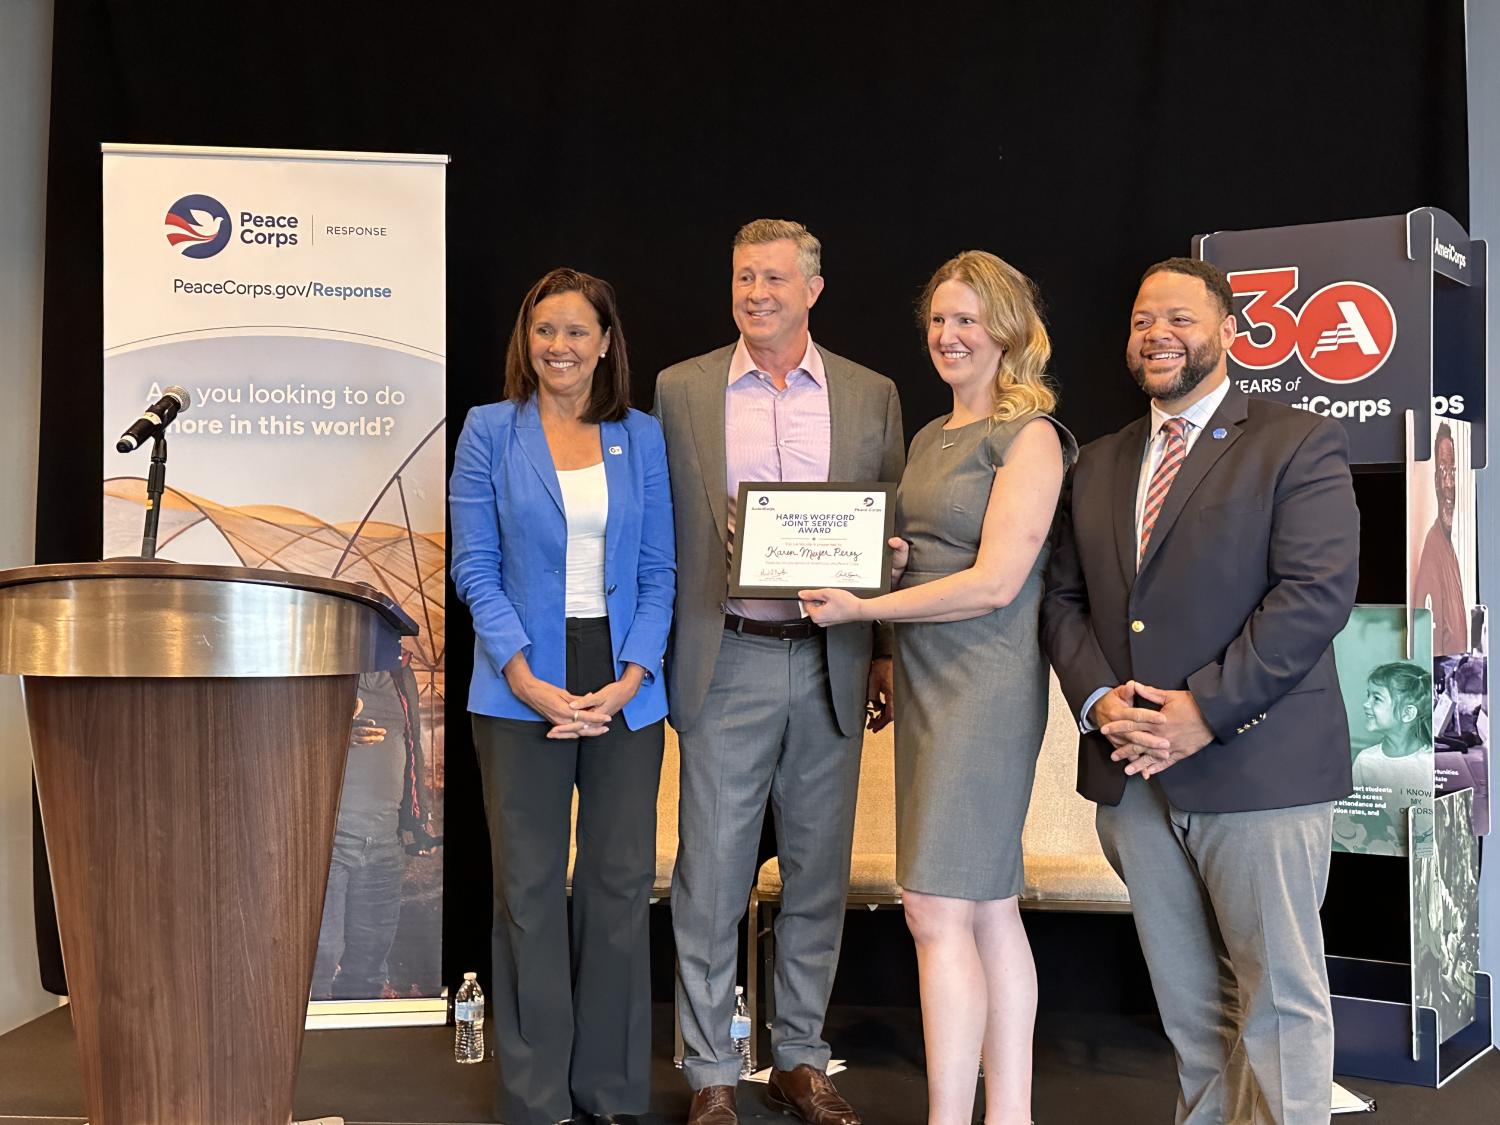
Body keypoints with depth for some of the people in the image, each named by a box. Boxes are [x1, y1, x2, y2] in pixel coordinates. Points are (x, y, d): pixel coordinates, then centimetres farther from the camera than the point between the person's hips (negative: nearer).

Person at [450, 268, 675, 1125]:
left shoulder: (641, 437, 7)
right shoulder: (490, 431, 3)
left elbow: (658, 571, 5)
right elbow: (476, 567, -2)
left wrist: (629, 680, -8)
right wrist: (527, 680, -13)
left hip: (625, 686, 2)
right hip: (524, 688, -2)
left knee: (622, 883, 6)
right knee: (530, 889, 4)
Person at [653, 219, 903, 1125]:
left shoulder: (871, 396, 7)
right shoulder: (681, 391, 4)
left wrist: (889, 653, 3)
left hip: (833, 663, 2)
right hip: (728, 661, -2)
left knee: (820, 873, 10)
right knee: (711, 875, 2)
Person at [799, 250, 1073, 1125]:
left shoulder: (1029, 436, -8)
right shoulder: (929, 438, 17)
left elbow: (994, 582, -16)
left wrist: (860, 608, -13)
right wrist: (877, 558, -1)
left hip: (987, 681, -8)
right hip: (925, 675, 8)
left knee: (937, 906, -10)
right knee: (989, 907, 10)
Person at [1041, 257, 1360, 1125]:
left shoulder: (1298, 444, -2)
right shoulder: (1099, 464, 17)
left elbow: (1318, 592, -13)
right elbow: (1064, 598, 13)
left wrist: (1206, 710, -18)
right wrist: (1098, 700, -6)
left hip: (1256, 769, -5)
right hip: (1134, 776, 5)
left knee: (1278, 997, 2)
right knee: (1188, 1002, 13)